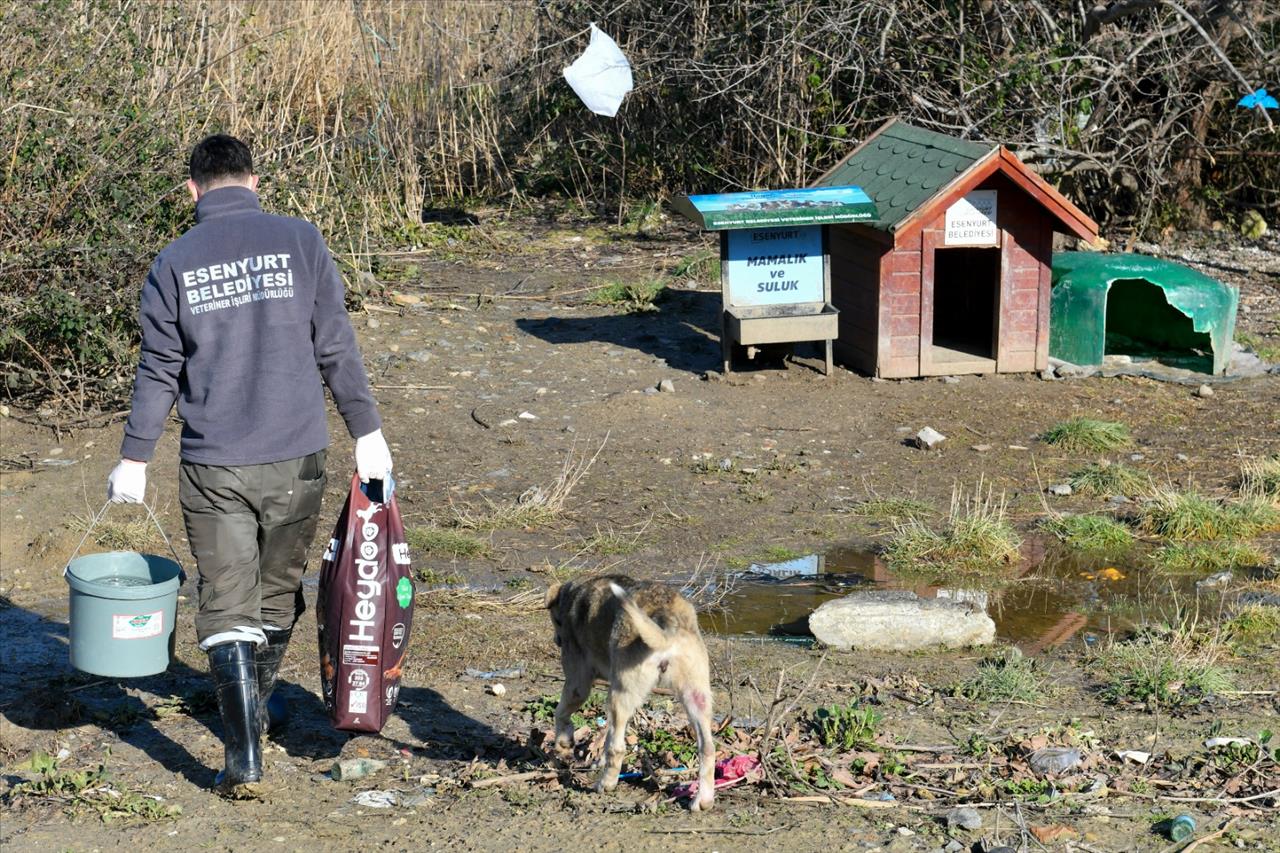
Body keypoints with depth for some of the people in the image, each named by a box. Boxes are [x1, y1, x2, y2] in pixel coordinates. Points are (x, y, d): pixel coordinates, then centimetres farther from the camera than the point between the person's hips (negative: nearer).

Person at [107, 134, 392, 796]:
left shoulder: (173, 263, -1)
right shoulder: (299, 241, -2)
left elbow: (158, 371, 1)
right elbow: (336, 348, -2)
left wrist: (134, 459, 10)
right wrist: (367, 431, 6)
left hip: (213, 467, -1)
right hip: (296, 457, 1)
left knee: (227, 608, 2)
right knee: (279, 593, 20)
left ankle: (244, 758, -6)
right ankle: (256, 710, 38)